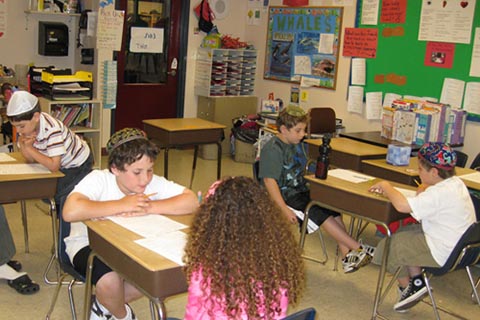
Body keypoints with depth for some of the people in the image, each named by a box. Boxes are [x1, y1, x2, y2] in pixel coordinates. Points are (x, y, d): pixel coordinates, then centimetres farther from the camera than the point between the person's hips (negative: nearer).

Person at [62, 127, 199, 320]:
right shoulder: (98, 180, -27)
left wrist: (148, 207, -35)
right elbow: (70, 212, -43)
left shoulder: (153, 183, -17)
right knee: (110, 281, -33)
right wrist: (122, 205, -37)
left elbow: (191, 201, -27)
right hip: (87, 243, -4)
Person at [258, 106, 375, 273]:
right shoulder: (272, 149, -14)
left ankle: (347, 255, -14)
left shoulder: (295, 145, 15)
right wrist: (285, 210, -26)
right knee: (320, 213, -24)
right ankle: (359, 249, -20)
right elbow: (269, 181, -21)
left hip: (301, 191, 9)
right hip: (285, 196, -8)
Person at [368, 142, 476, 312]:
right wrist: (424, 191, -9)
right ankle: (416, 281, 19)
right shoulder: (456, 182, 3)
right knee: (405, 233, 19)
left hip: (443, 253, -10)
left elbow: (402, 205, -33)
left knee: (391, 245, 4)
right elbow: (426, 202, 14)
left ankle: (407, 287, 23)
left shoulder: (441, 193, -27)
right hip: (458, 245, 10)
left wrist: (386, 186, -17)